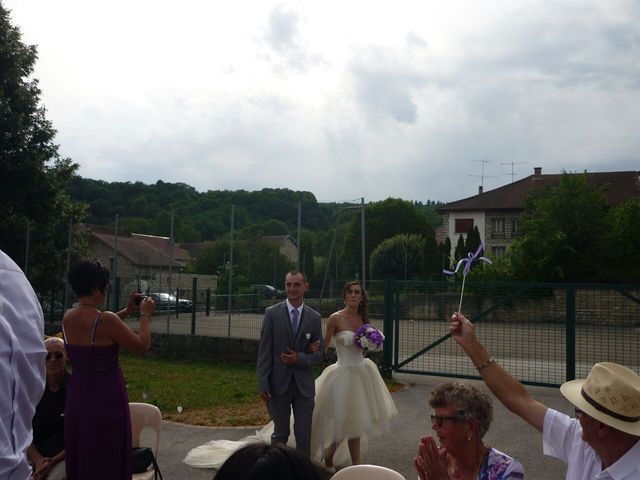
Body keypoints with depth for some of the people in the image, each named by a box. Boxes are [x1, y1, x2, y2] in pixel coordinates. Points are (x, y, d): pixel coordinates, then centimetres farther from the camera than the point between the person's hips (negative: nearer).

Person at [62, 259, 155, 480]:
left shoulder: (68, 317, 2)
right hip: (106, 399, -7)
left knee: (81, 461, 19)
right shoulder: (106, 319, -21)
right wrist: (145, 315, 1)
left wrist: (127, 311, 20)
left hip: (77, 397, 7)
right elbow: (142, 346, -12)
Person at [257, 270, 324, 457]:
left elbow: (320, 354, 6)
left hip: (304, 385, 1)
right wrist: (263, 384, -8)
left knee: (304, 435, 5)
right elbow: (264, 351, -3)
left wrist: (299, 359, -13)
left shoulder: (314, 317, 2)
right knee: (280, 434, 9)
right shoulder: (272, 313, -3)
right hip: (279, 384, -1)